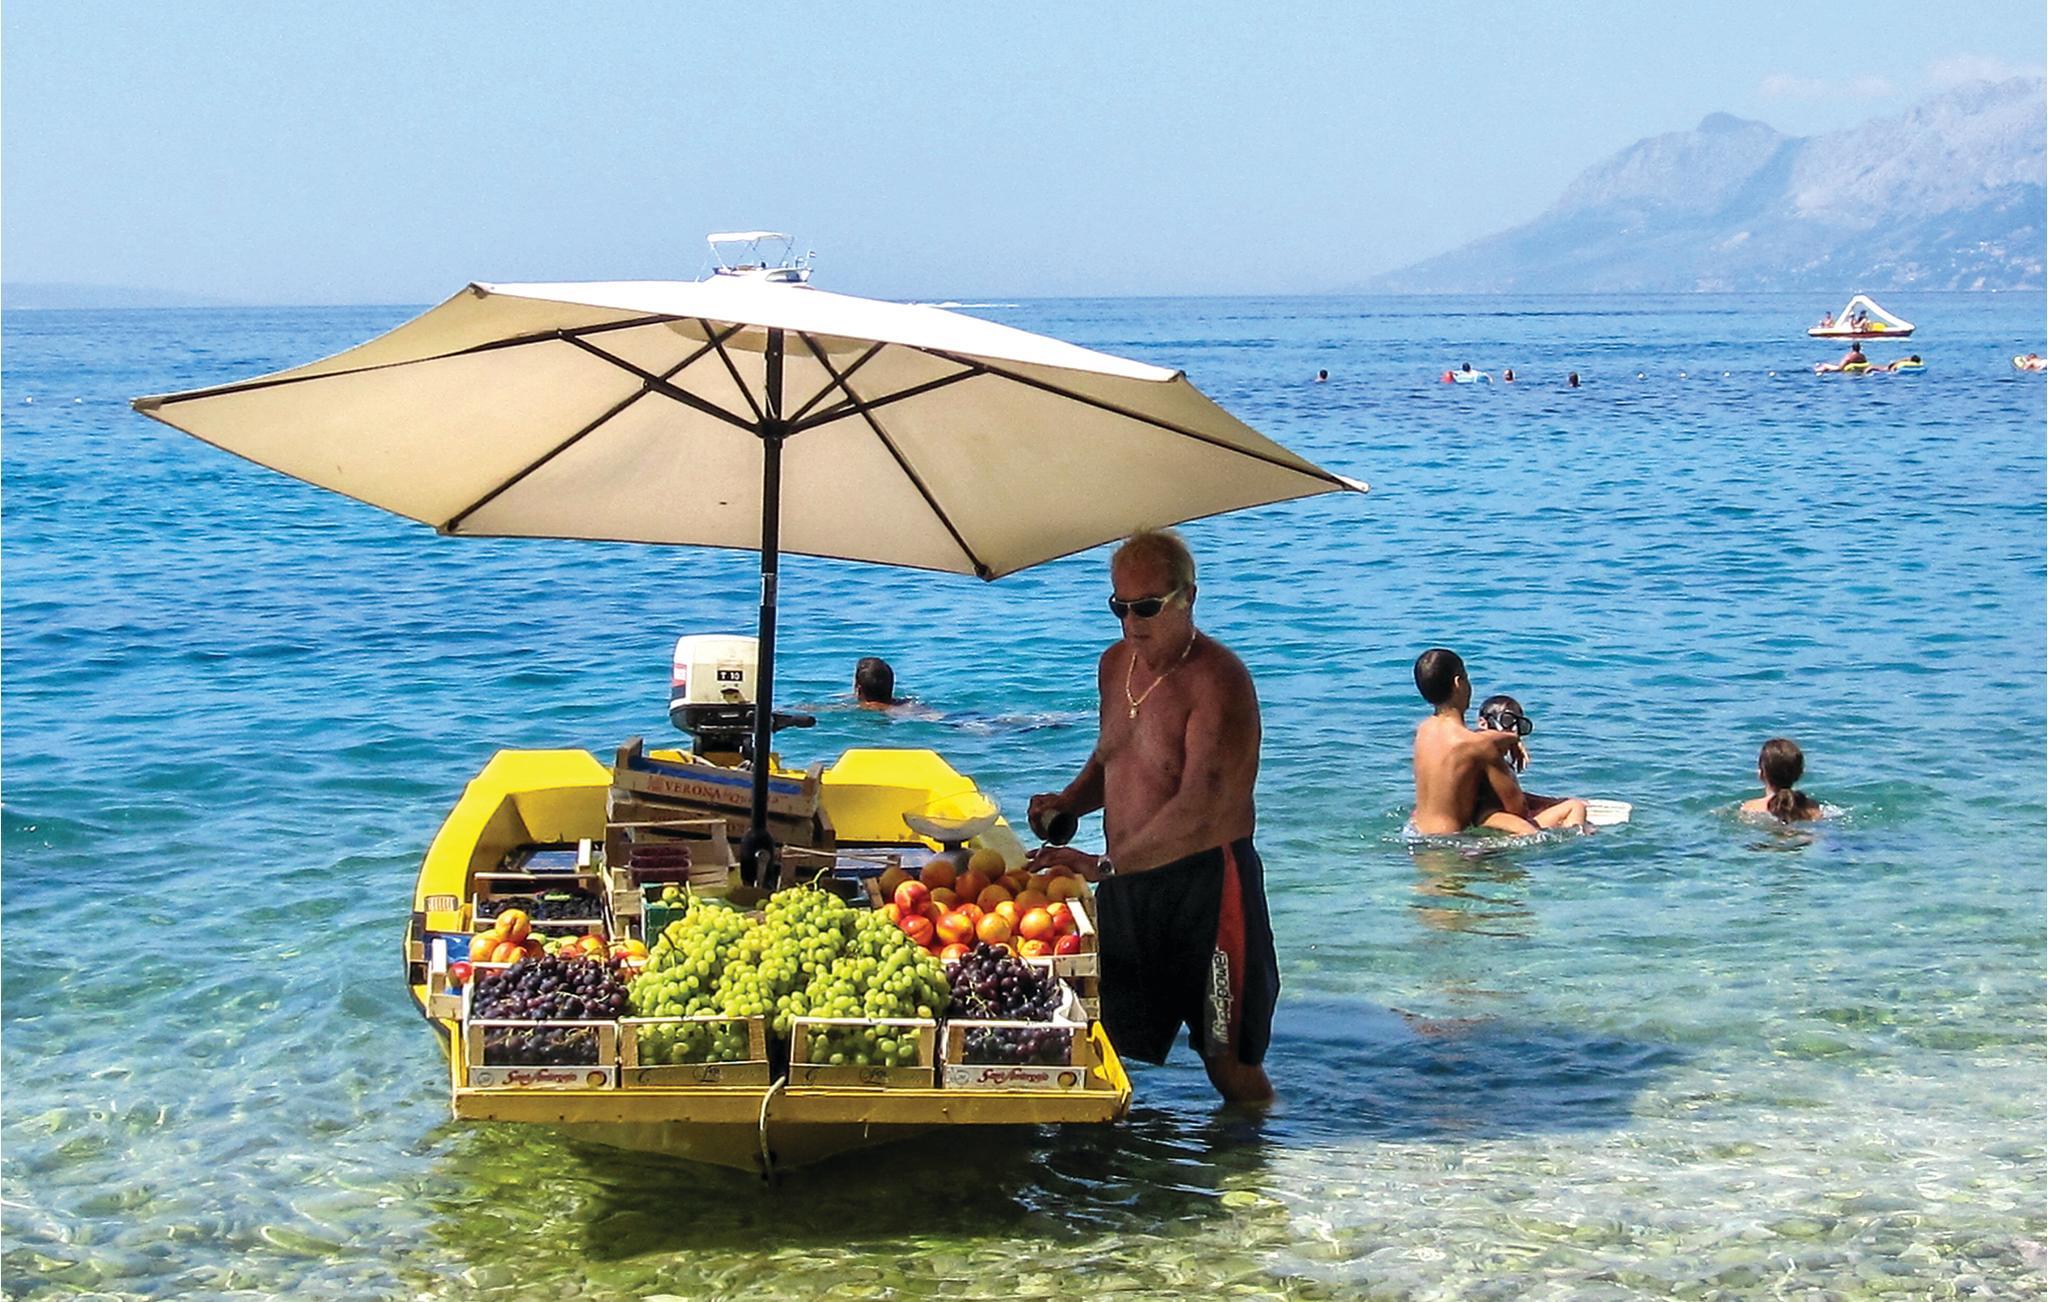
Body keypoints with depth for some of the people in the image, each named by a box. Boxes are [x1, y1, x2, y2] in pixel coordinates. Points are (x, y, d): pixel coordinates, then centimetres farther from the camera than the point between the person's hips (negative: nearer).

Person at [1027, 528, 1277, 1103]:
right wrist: (1070, 801, 6)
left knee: (1229, 1063, 0)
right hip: (1124, 884, 7)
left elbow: (1197, 808, -26)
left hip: (1204, 883, -7)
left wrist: (1104, 864, -27)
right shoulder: (1115, 664, 10)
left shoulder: (1216, 679, -16)